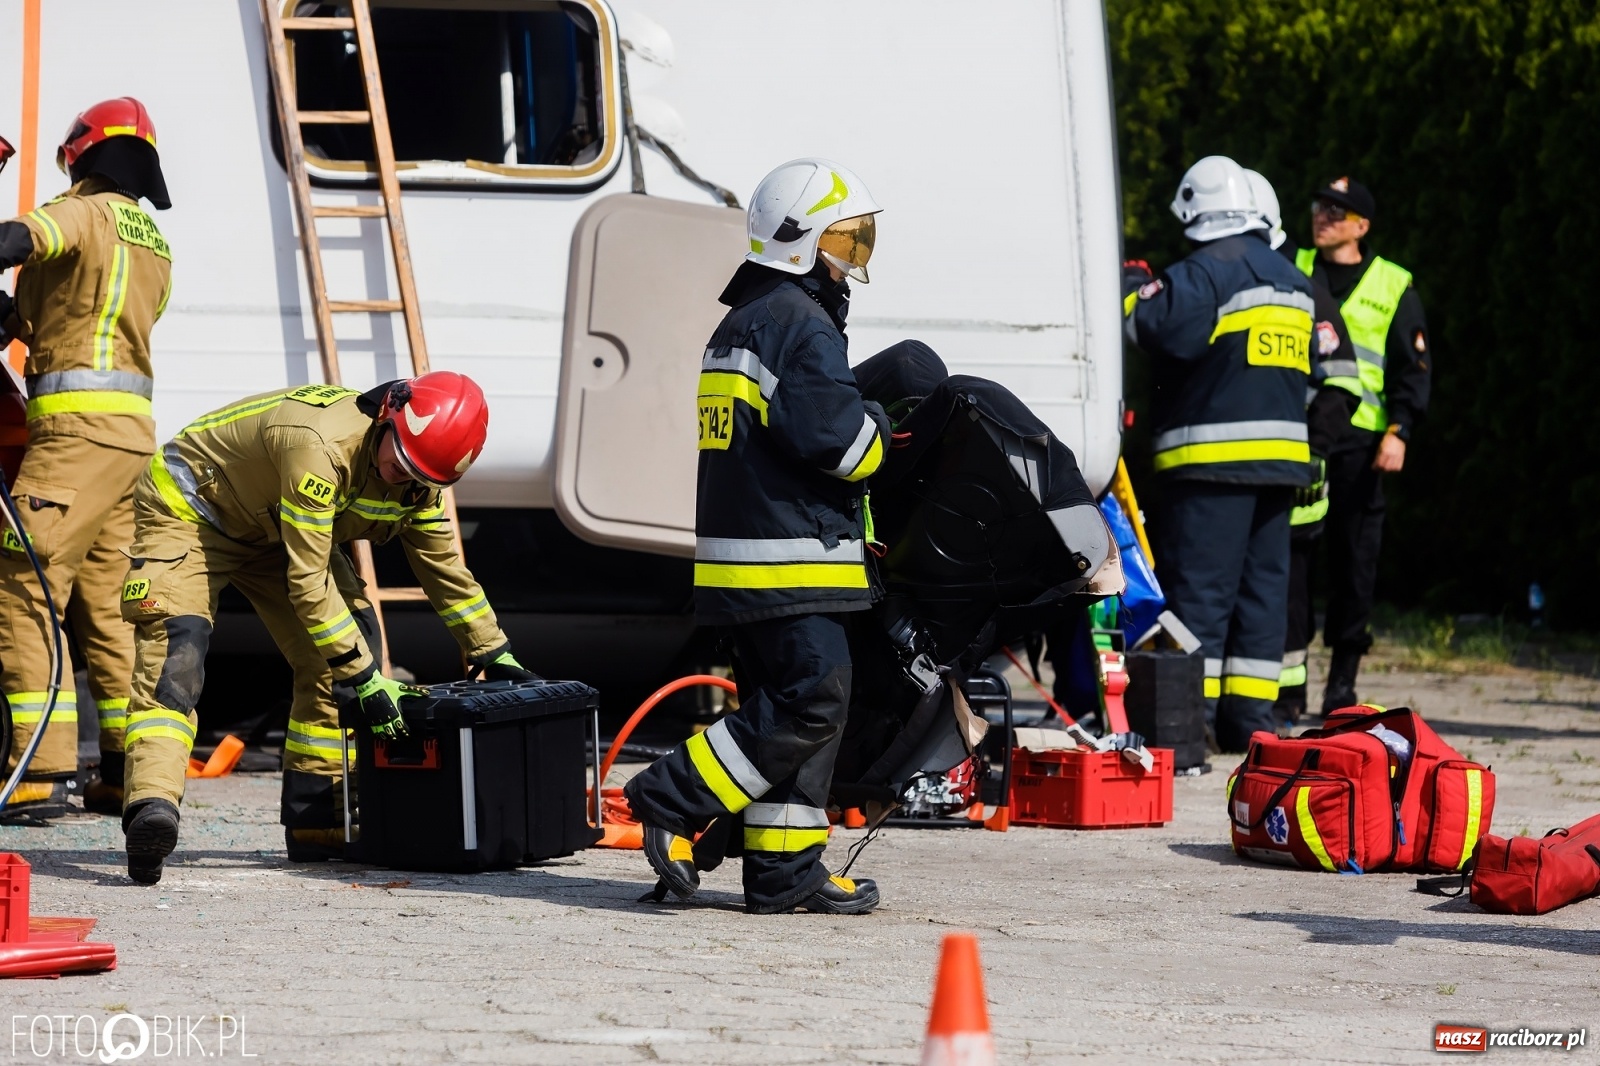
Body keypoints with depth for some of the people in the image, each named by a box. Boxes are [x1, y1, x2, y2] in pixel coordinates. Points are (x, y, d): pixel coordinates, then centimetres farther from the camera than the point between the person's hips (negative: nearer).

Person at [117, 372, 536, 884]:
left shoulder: (417, 479, -12)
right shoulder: (321, 446, -39)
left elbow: (444, 567, 6)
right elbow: (307, 581, -36)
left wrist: (496, 656, 10)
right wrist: (365, 678, -33)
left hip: (269, 528, 8)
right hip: (188, 510, -8)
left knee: (335, 649, -2)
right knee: (178, 647, -28)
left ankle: (315, 821, 2)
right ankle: (152, 805, -45)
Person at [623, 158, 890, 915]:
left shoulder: (738, 326, 21)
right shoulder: (802, 325, -12)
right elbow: (837, 439, -19)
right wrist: (877, 431, 2)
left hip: (739, 551, 10)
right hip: (788, 561, -10)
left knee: (783, 706, 10)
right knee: (810, 703, -11)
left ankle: (784, 870, 8)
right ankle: (675, 801, -12)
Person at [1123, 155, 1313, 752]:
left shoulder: (1208, 270, -10)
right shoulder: (1292, 279, 18)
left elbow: (1169, 329, -23)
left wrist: (1132, 292, -6)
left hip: (1214, 456, -8)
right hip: (1281, 453, 8)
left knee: (1199, 584, -7)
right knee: (1263, 582, 10)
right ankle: (1250, 712, 11)